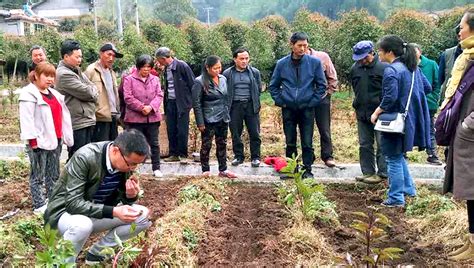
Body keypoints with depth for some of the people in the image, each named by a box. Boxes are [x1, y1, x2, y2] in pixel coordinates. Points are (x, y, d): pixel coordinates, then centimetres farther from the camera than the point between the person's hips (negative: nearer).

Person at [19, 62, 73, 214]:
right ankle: (39, 205, 6)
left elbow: (63, 115, 19)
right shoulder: (29, 94, -9)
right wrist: (33, 139, -20)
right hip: (40, 142, -8)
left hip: (55, 140, 8)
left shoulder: (54, 94, 16)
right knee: (38, 175, 0)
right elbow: (26, 119, -16)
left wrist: (65, 136, 14)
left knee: (54, 174, 15)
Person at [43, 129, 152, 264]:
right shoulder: (84, 157, -30)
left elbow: (122, 200, 2)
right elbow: (73, 203, -31)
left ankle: (96, 252, 4)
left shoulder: (125, 161, -11)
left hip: (100, 211, 6)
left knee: (143, 215, -9)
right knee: (83, 225, -39)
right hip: (66, 212, -6)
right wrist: (113, 212, -38)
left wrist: (131, 196, -23)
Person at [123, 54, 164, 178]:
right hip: (135, 118, -3)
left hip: (152, 117, 3)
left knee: (154, 143, 8)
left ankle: (156, 168, 17)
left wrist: (151, 107, -15)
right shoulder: (129, 79, -1)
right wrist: (142, 108, -15)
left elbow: (159, 95, 2)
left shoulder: (155, 79, 10)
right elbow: (128, 98, -9)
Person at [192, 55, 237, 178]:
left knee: (222, 144, 12)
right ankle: (205, 170, 17)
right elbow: (196, 103, -11)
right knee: (206, 145, 5)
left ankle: (223, 170, 22)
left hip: (223, 119, 6)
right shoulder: (200, 82, -12)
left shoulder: (223, 79, 5)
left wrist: (227, 115, 13)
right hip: (208, 120, -5)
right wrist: (200, 123, -12)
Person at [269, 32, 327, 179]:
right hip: (288, 110, 2)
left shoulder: (315, 62, -3)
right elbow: (273, 86, 11)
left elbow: (322, 85, 3)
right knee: (290, 143, 10)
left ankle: (307, 170, 14)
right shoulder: (282, 64, 1)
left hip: (307, 109, -1)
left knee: (307, 143, 2)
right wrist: (280, 101, 2)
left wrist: (313, 101, -4)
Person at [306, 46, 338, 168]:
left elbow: (332, 78, 2)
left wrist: (328, 93, 0)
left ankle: (327, 156, 13)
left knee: (325, 130, 4)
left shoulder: (322, 57, -5)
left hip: (322, 99, -1)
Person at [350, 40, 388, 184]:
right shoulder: (355, 69, 7)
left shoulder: (384, 67, -11)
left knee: (382, 145, 0)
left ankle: (382, 173, 9)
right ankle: (367, 172, 20)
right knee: (364, 145, 11)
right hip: (362, 113, 6)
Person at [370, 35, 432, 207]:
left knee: (394, 159, 2)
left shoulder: (391, 70, -18)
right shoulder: (413, 67, 8)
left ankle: (396, 199, 9)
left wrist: (376, 113, -12)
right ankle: (408, 189, 30)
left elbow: (390, 98, -24)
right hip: (411, 119, 9)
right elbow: (427, 88, 14)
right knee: (399, 156, 24)